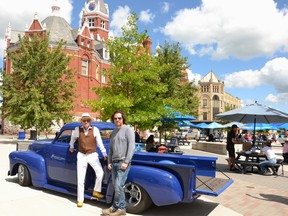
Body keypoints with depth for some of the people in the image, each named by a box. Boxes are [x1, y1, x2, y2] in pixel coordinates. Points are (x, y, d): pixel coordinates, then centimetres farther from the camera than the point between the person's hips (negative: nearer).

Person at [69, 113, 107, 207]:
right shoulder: (77, 130, -3)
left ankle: (96, 191, 7)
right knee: (80, 179, 3)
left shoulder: (95, 129, -7)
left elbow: (100, 143, -3)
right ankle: (80, 200, 15)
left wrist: (105, 154, -1)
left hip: (92, 155, -1)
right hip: (81, 156, 1)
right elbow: (73, 138, 20)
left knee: (100, 173, -17)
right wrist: (71, 146, 33)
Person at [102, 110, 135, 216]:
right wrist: (109, 162, 14)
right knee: (116, 186, 6)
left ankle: (115, 207, 4)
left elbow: (131, 147, -13)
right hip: (114, 163, 7)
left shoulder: (128, 129, -5)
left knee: (118, 186, -9)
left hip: (123, 163, -7)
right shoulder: (114, 132, 17)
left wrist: (126, 162, -18)